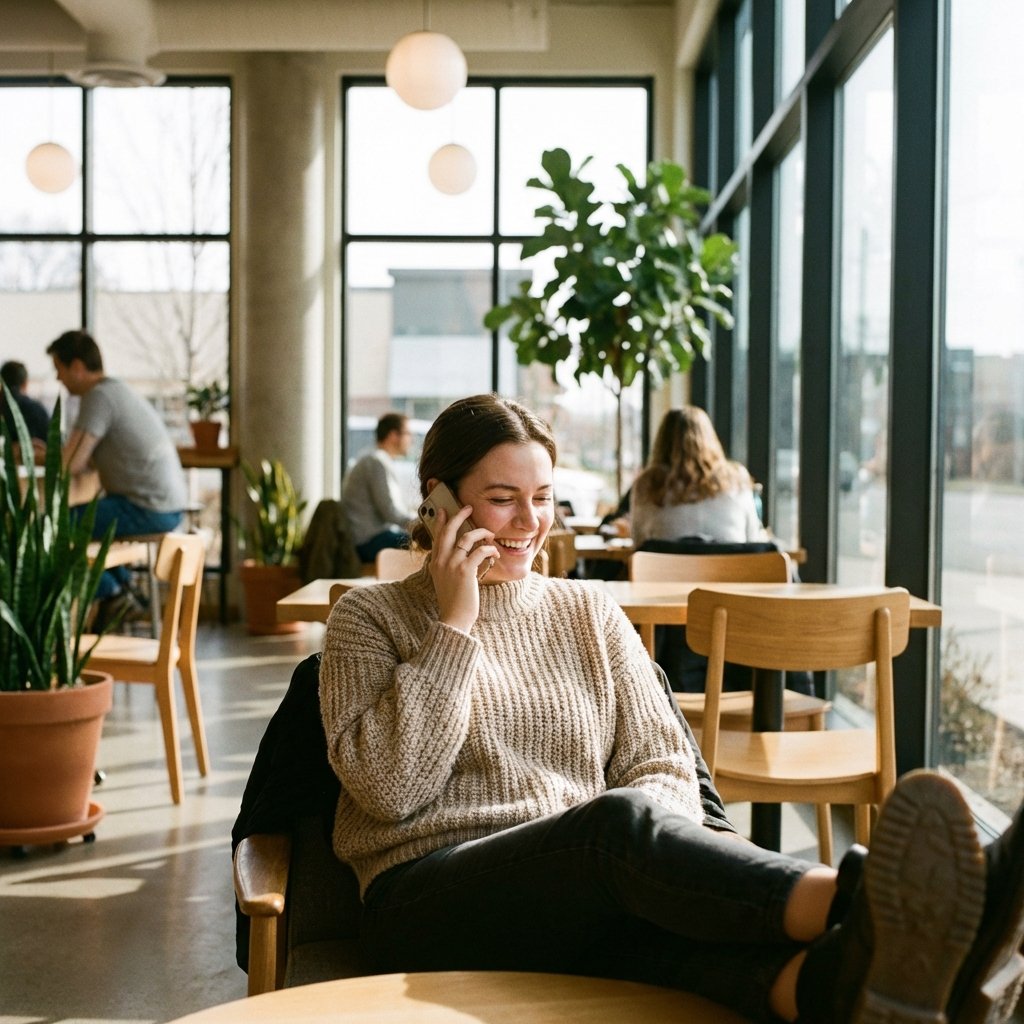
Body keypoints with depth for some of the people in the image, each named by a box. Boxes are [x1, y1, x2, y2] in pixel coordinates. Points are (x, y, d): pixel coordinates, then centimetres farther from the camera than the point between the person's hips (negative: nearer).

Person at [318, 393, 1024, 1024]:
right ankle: (858, 908, -60)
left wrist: (664, 853, -11)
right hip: (431, 899, -3)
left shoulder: (590, 614, 20)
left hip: (582, 902, 3)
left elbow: (664, 765, 12)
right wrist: (456, 625, -4)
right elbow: (387, 787, -4)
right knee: (625, 818, -35)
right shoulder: (371, 618, 11)